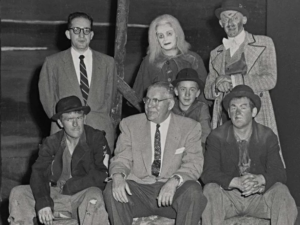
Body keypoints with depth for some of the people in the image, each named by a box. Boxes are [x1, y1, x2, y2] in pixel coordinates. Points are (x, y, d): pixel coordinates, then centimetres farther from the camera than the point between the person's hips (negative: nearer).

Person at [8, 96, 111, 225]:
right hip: (55, 196, 4)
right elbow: (38, 172, -7)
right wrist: (43, 202, -25)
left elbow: (102, 174, -13)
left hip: (83, 197, -3)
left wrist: (70, 187, -12)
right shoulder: (51, 143, 6)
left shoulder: (96, 138, -4)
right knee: (18, 193, -12)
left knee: (94, 197, -37)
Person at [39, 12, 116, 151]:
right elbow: (47, 98, 9)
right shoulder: (53, 63, 8)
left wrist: (101, 122, 5)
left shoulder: (107, 62, 13)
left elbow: (109, 96, 15)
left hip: (100, 133, 1)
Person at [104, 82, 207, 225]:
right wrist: (118, 175, -21)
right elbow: (122, 158, 4)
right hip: (138, 189, 1)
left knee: (193, 192, -32)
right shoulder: (130, 125, 9)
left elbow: (194, 164, -5)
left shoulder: (190, 127, 4)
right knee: (112, 190, -28)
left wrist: (175, 181, -27)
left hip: (173, 193, -1)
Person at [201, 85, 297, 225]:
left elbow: (279, 173, -8)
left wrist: (260, 179, -32)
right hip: (228, 196, -1)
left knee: (280, 191, -28)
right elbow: (208, 173, -14)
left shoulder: (268, 137, -1)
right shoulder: (217, 137, -4)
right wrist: (236, 182, -33)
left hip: (259, 195, 1)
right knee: (210, 190, -32)